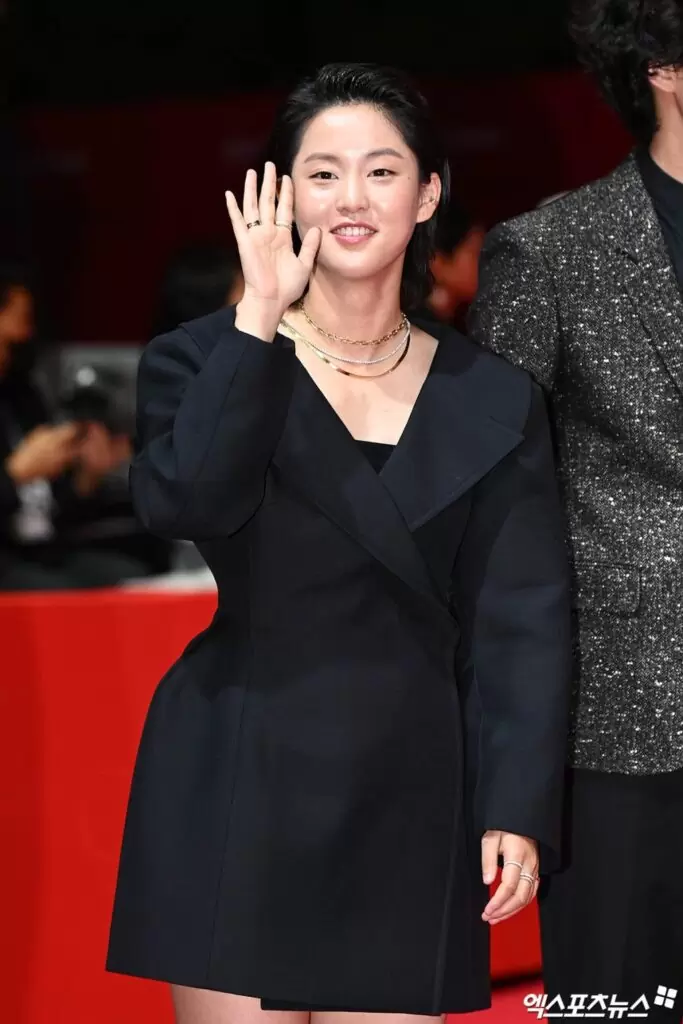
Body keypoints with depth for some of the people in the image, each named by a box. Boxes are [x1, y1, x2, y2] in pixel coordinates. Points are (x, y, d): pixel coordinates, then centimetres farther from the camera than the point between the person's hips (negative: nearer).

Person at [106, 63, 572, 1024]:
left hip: (411, 803, 2)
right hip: (239, 793, -2)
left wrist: (518, 809, -8)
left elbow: (522, 621, 2)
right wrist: (260, 322, -19)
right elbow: (184, 501, -19)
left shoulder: (495, 401, 7)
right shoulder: (206, 359, 2)